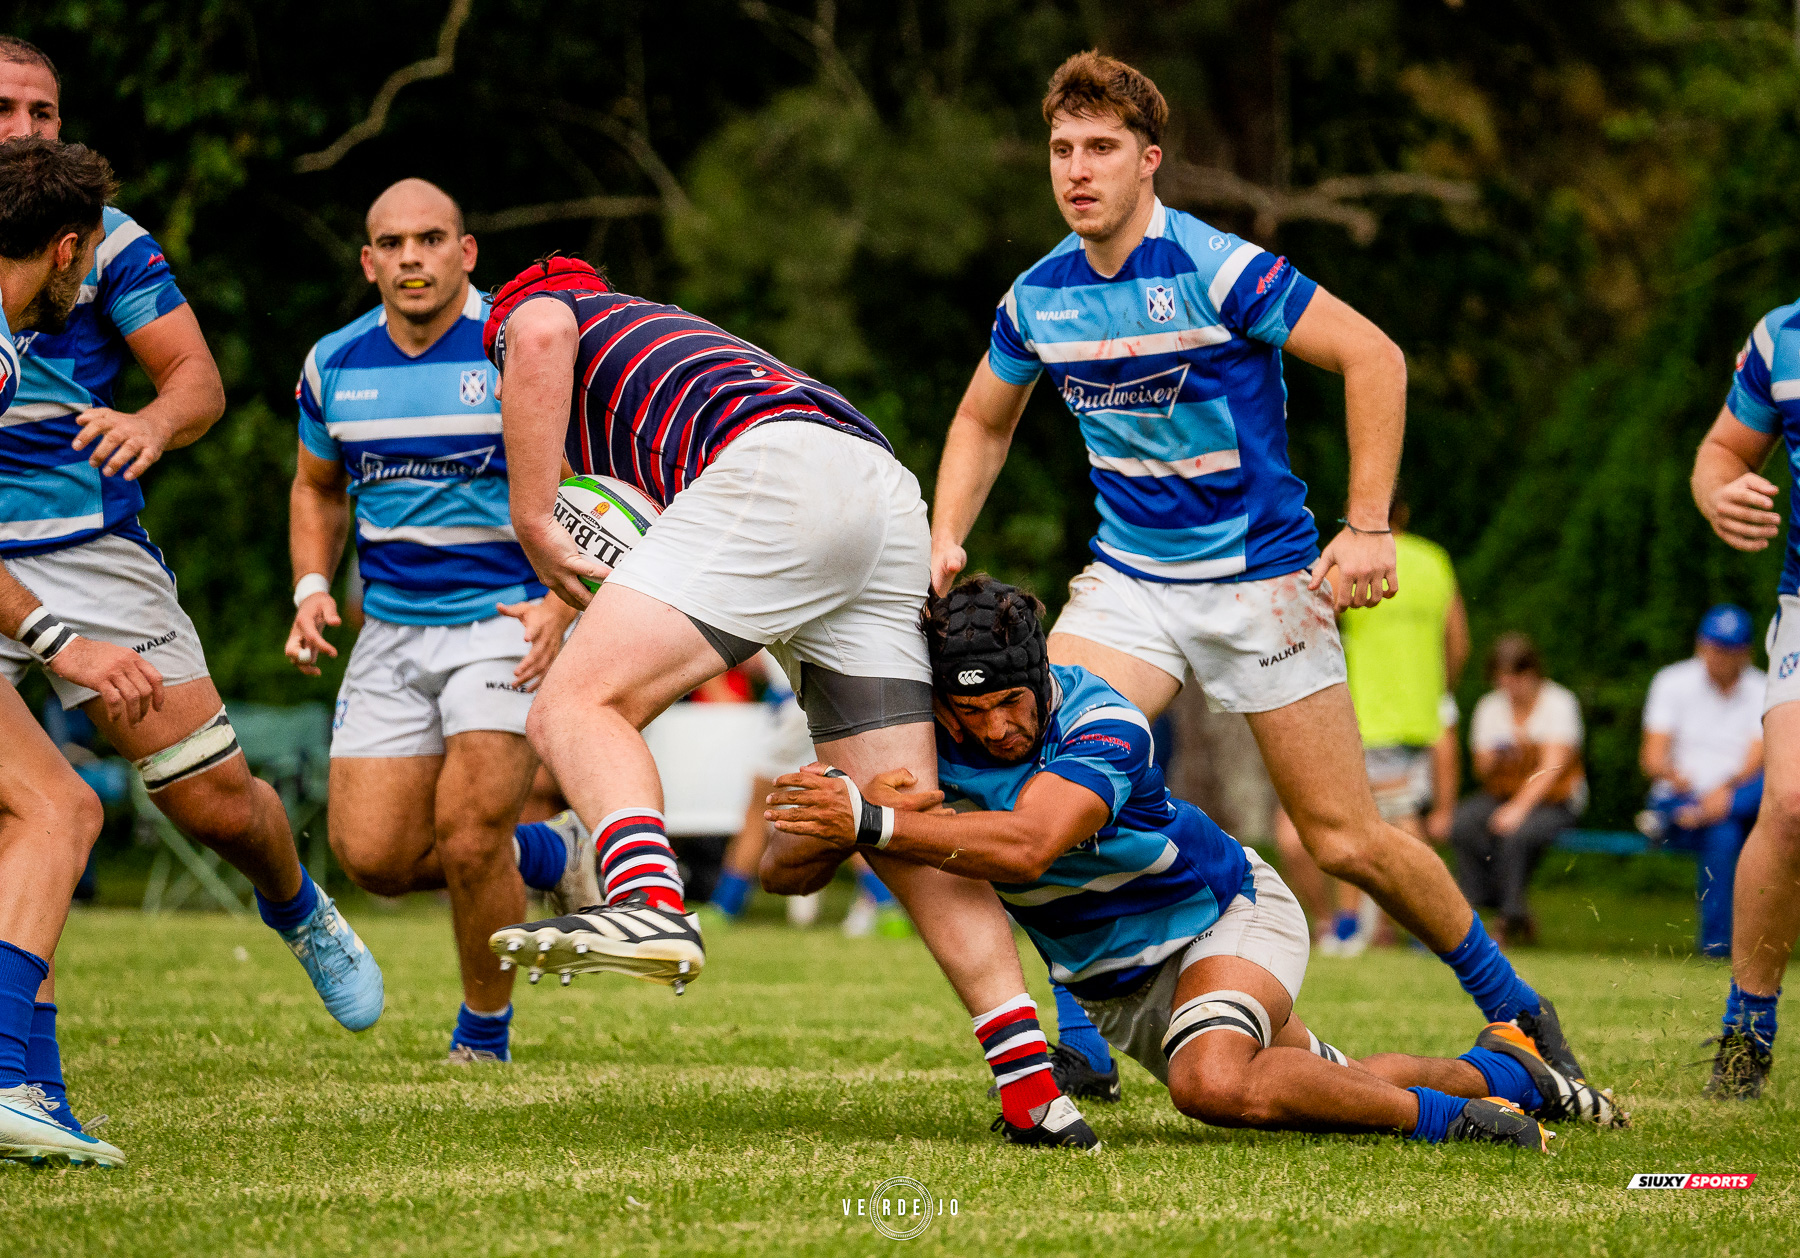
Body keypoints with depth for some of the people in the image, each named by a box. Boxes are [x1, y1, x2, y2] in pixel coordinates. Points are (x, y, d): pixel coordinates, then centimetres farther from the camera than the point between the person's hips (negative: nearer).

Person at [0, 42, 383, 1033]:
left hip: (96, 555, 0)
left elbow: (199, 380, -1)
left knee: (219, 801, 0)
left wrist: (155, 422, -24)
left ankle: (298, 912, 34)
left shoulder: (104, 238, 2)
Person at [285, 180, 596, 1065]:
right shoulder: (335, 364, 5)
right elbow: (317, 487, 22)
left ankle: (485, 1033, 8)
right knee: (372, 856, -3)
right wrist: (311, 588, 5)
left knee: (467, 835, -17)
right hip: (393, 630, 5)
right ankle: (547, 855, 24)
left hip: (510, 621, -5)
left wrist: (563, 603, -18)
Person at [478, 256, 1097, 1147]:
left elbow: (542, 337, -5)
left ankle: (649, 905, -41)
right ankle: (1036, 1096, -1)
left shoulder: (531, 317, 22)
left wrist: (533, 523, -1)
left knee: (574, 709, -13)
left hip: (781, 471, -8)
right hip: (893, 500, 8)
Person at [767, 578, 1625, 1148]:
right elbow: (789, 856, -24)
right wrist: (872, 802, -44)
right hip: (1110, 984, 6)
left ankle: (1441, 1114, -18)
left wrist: (872, 823, -57)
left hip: (1224, 912, -6)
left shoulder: (1103, 724, -34)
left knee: (1214, 1083, -37)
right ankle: (1498, 1073, 43)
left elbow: (1025, 844, -51)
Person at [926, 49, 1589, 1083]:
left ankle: (1515, 1009, 19)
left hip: (1262, 579, -5)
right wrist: (946, 541, 4)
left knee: (1346, 841, -3)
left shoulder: (1217, 269, -18)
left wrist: (1369, 528, -20)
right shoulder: (1038, 298, 0)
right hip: (1129, 578, 5)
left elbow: (1374, 357, -16)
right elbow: (984, 422, 19)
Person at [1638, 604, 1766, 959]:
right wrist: (1673, 775, -31)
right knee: (1723, 835, -35)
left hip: (1741, 797, 2)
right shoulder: (1673, 683, 4)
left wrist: (1726, 790, -31)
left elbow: (1756, 763, -10)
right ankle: (1716, 943, -30)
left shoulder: (1763, 691, 4)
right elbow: (1652, 756, -6)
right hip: (1680, 796, -2)